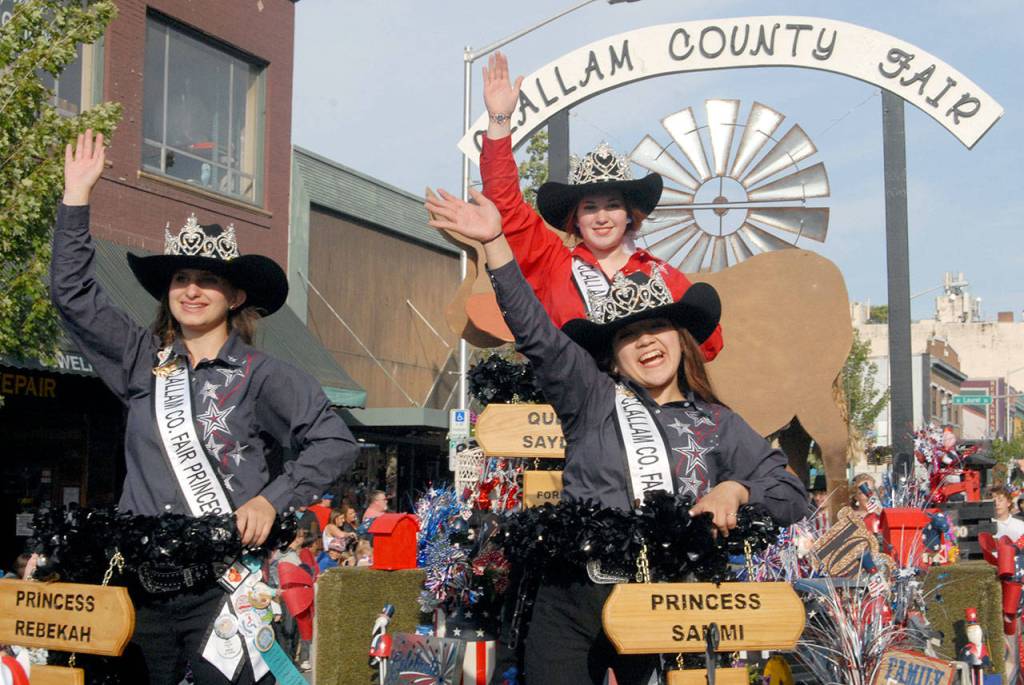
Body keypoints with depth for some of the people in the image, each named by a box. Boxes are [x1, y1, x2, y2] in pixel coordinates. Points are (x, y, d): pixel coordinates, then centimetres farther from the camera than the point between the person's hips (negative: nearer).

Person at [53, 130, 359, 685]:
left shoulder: (261, 375, -1)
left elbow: (336, 442, -3)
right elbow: (73, 293, 12)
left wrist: (272, 498, -13)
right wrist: (77, 196, 9)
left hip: (225, 590, -4)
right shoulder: (142, 359, 10)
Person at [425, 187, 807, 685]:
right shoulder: (592, 398, 8)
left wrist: (735, 490, -7)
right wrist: (495, 242, -12)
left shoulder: (717, 424, 13)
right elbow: (537, 334, -3)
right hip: (574, 600, -1)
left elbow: (792, 494, 14)